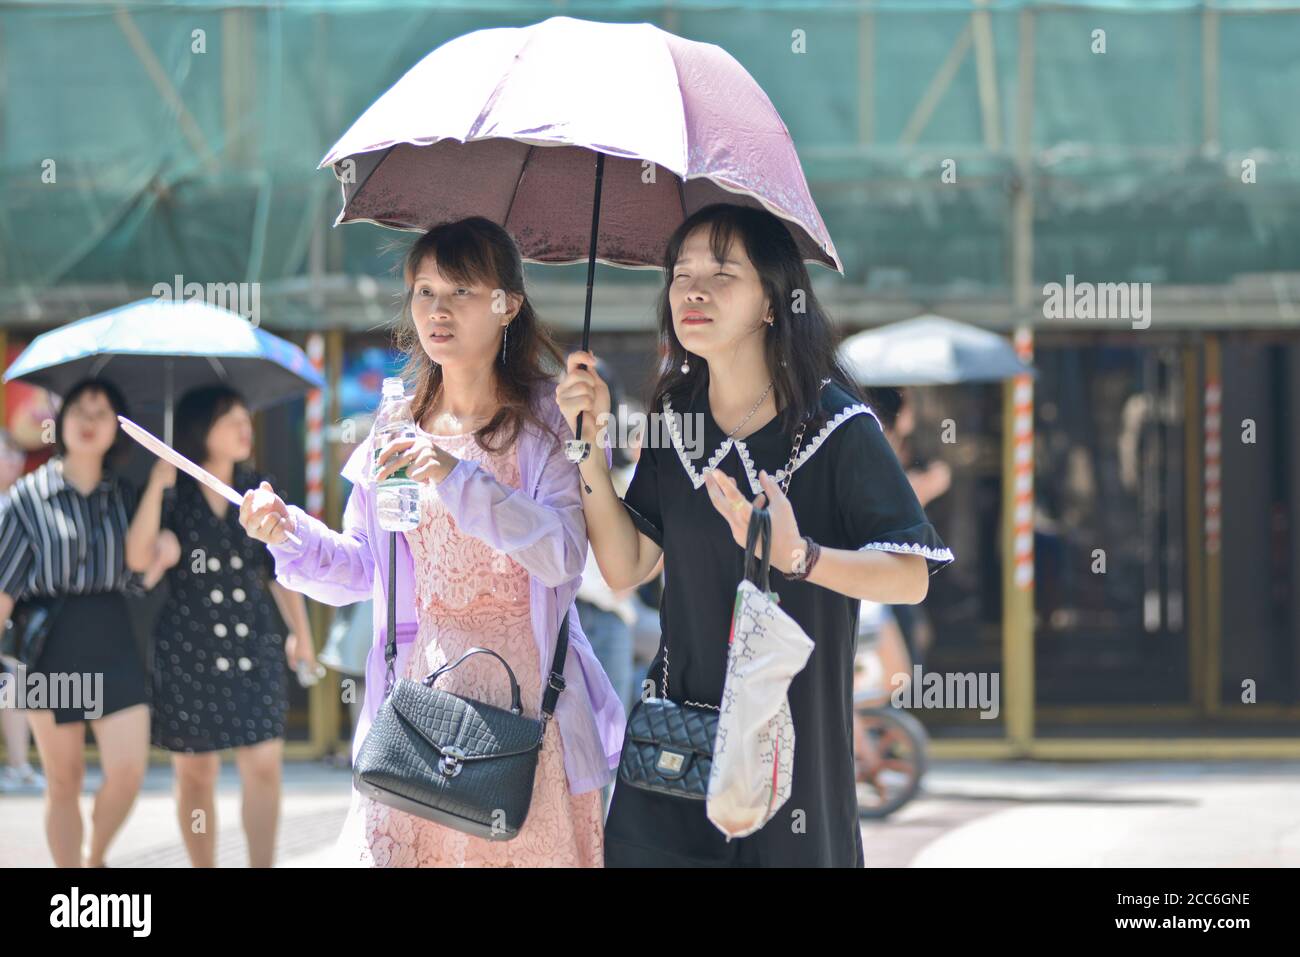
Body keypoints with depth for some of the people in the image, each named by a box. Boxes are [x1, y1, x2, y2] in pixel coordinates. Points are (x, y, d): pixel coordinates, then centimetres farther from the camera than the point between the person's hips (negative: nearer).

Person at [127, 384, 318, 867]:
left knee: (264, 765, -8)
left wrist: (301, 633, 16)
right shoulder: (172, 494, -2)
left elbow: (282, 570, 15)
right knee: (195, 772, 4)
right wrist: (157, 486, -21)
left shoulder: (258, 492, 7)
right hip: (188, 650, -2)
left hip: (254, 645, 2)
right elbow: (137, 555, -17)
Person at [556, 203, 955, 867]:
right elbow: (627, 566, 3)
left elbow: (911, 578, -14)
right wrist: (589, 444, -6)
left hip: (795, 725, -4)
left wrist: (797, 556, -31)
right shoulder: (676, 415, 2)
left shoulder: (836, 425, -13)